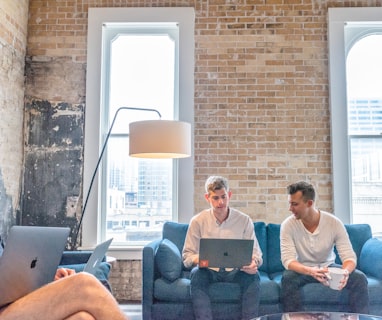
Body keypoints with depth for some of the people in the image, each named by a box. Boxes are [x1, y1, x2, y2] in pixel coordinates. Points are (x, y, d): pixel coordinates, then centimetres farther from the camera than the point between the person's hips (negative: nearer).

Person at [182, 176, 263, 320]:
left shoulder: (244, 220, -1)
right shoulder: (198, 221, -3)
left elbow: (255, 253, 0)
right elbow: (187, 255, -2)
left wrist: (253, 263, -25)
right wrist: (198, 259, -26)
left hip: (236, 271, 1)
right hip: (208, 271, 0)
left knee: (253, 276, -30)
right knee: (197, 274, -33)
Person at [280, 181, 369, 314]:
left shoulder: (334, 222, -17)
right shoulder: (288, 225, -19)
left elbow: (349, 256, -18)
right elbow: (288, 259, -26)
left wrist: (345, 271, -43)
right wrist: (311, 271, -46)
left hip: (328, 267, 2)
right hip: (303, 269, -1)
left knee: (359, 278, -23)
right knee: (287, 278, -33)